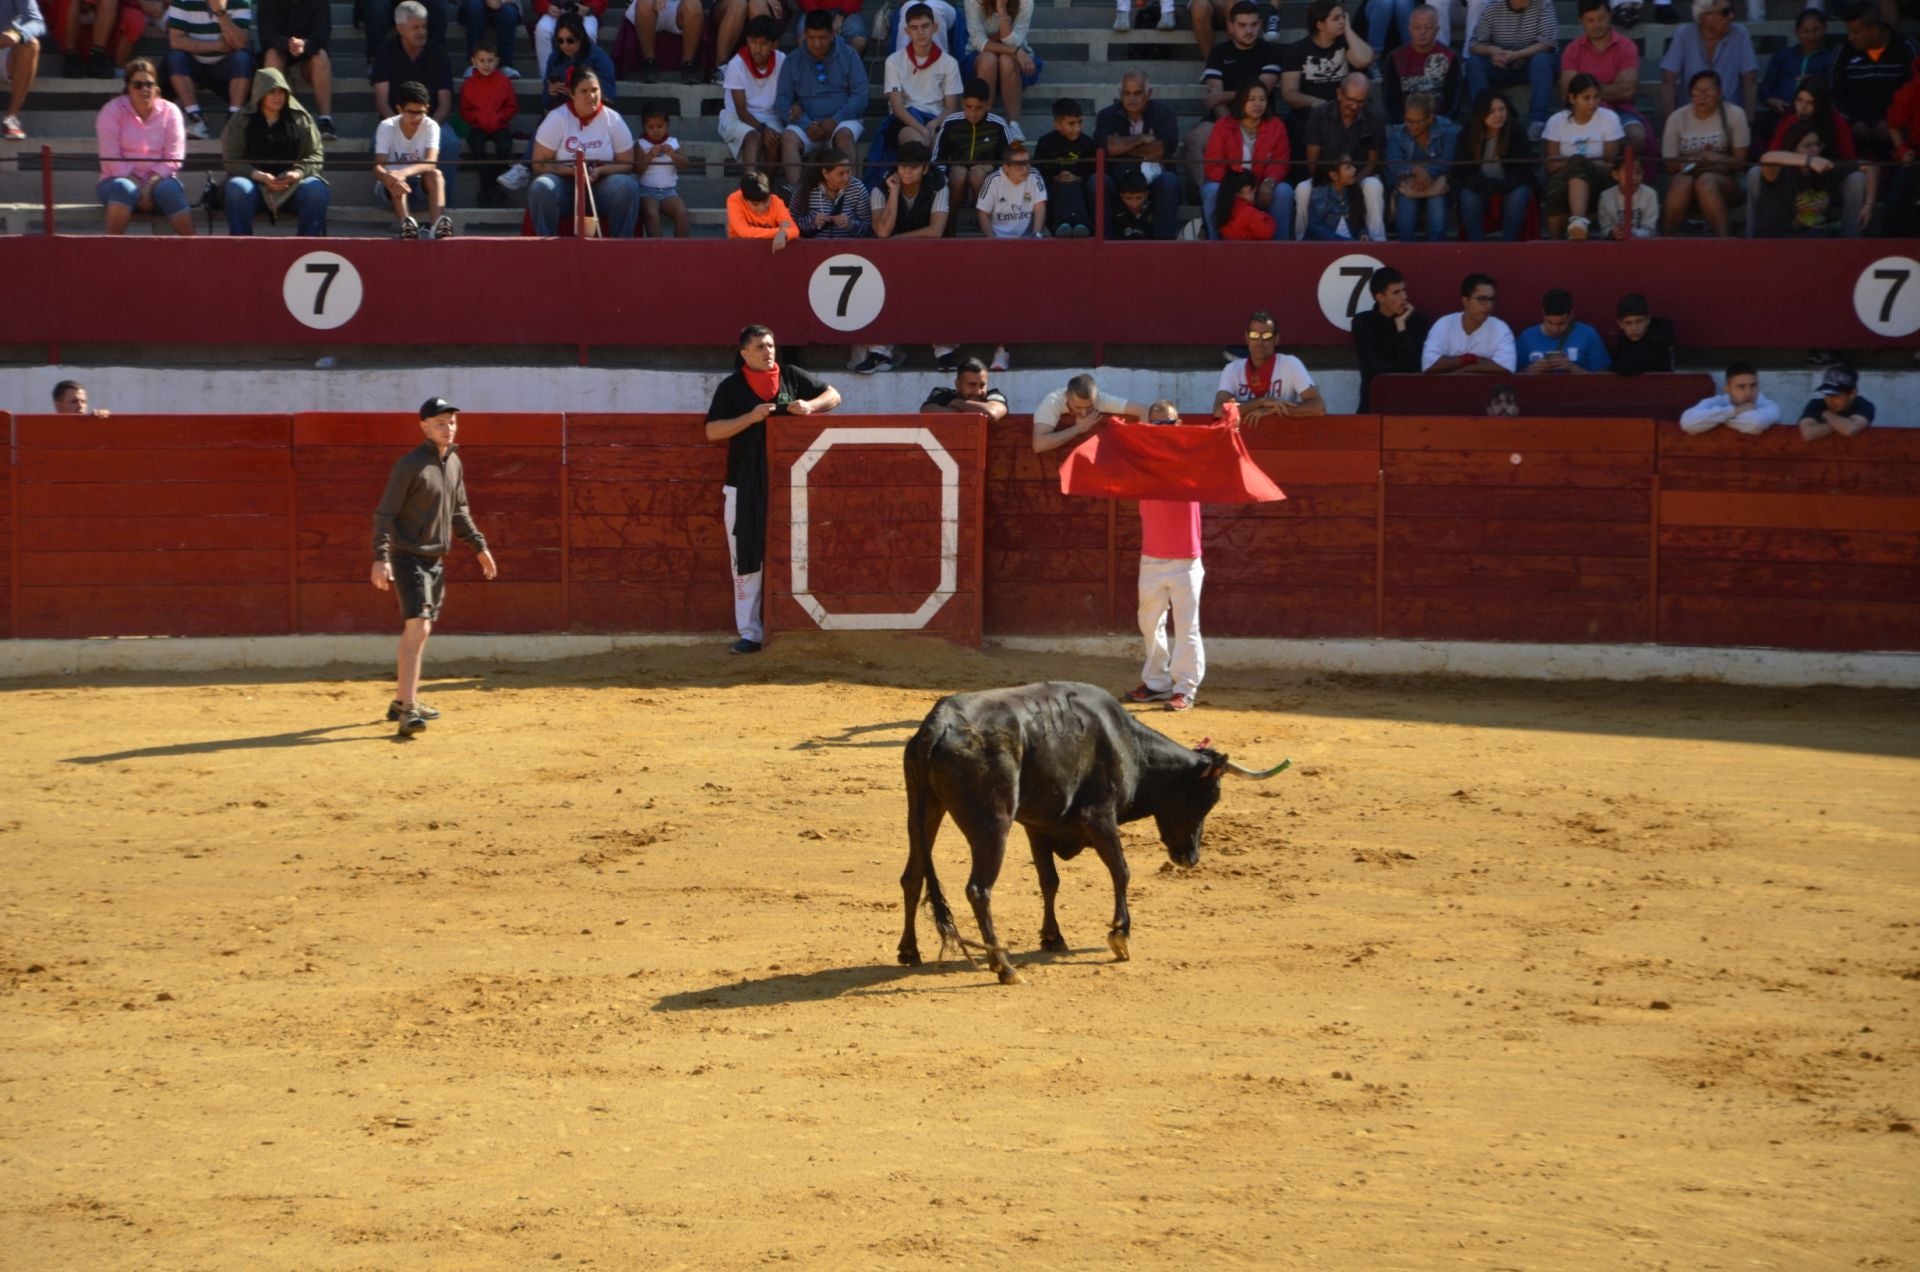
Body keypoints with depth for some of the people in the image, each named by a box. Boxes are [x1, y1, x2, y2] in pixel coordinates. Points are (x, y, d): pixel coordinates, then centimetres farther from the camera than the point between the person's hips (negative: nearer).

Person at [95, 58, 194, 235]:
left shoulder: (170, 111, 4)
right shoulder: (111, 112, -1)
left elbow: (173, 158, -4)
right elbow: (111, 159, -10)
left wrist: (151, 185, -19)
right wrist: (137, 186, -20)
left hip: (158, 180, 1)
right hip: (122, 179, -1)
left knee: (170, 189, -33)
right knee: (124, 188, -36)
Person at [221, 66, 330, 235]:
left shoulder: (301, 119, 9)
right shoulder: (241, 121, 5)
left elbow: (316, 155, 7)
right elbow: (232, 159, -1)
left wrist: (299, 172, -15)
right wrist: (259, 176, -18)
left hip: (293, 184, 1)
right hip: (254, 181, -1)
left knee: (316, 190, -31)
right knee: (237, 188, -35)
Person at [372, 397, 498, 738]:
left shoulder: (454, 463, 9)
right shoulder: (410, 465, -15)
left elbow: (459, 511, 22)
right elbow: (385, 514, -16)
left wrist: (479, 546, 17)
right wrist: (381, 558, -24)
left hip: (436, 560, 8)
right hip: (408, 558, -8)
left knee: (419, 631, 16)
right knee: (417, 627, -19)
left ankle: (401, 701, 28)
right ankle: (408, 710, -23)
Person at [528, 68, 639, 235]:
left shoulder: (613, 120, 0)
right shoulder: (556, 119, -4)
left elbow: (626, 164, 2)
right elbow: (540, 164, -6)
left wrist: (599, 171, -18)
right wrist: (572, 171, -21)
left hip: (601, 184, 1)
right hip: (565, 183, -1)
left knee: (627, 187, -30)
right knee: (541, 188, -34)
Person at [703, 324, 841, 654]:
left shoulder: (792, 376, 5)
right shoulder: (731, 387, 1)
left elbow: (833, 396, 9)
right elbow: (712, 431, -6)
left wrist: (810, 406, -11)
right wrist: (751, 417, -18)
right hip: (744, 487, -1)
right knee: (747, 559, -3)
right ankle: (749, 632, -1)